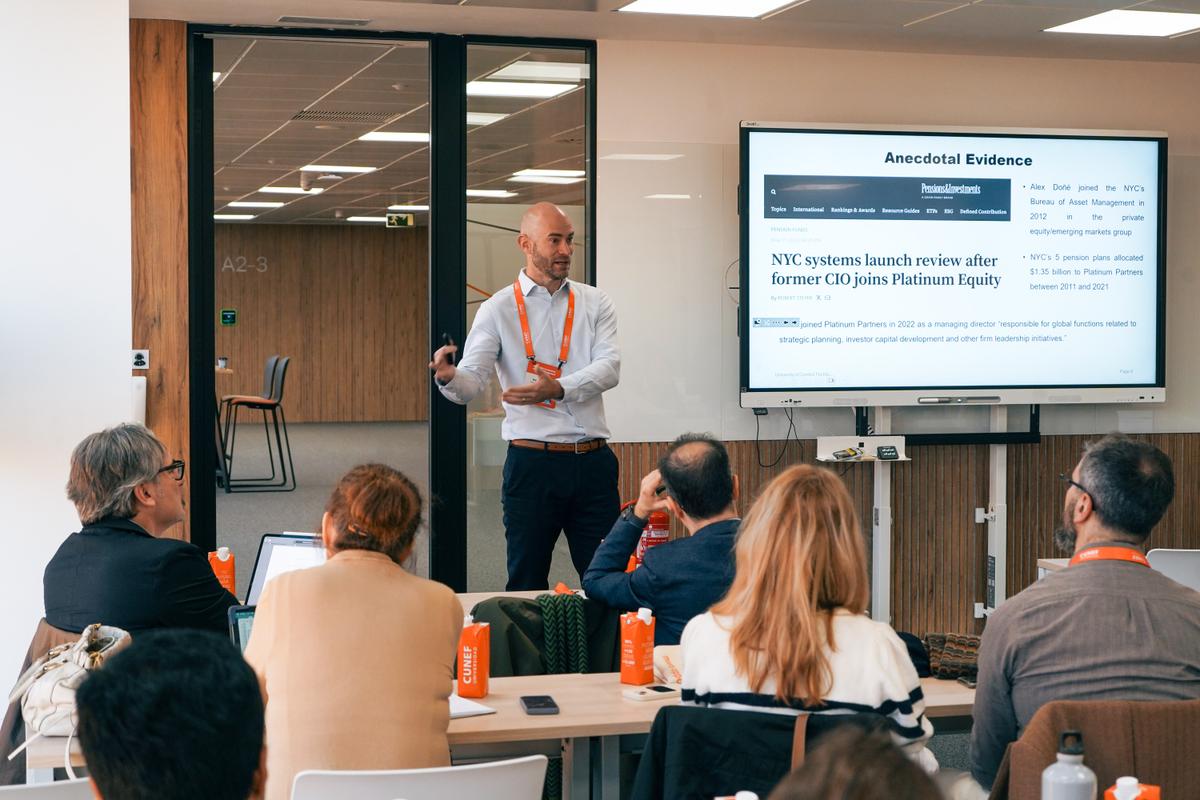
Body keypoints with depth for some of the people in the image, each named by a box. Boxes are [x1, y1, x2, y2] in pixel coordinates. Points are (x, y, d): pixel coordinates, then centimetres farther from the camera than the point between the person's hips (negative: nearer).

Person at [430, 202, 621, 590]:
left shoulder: (595, 303, 8)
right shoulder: (498, 309, 2)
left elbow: (609, 367, -7)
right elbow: (470, 384, -7)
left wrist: (558, 389, -25)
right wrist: (449, 378, -31)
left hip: (593, 460, 2)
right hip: (532, 463, -2)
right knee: (527, 583, 5)